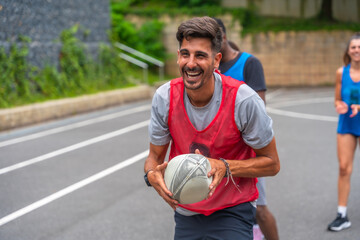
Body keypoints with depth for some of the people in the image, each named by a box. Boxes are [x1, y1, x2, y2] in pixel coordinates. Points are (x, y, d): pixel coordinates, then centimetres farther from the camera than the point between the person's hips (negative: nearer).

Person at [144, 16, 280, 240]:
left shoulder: (244, 100, -19)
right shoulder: (164, 97, -10)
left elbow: (272, 163, -10)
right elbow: (155, 156, 2)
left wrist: (225, 167, -26)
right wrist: (152, 174, -22)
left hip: (232, 213, -3)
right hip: (185, 212, 4)